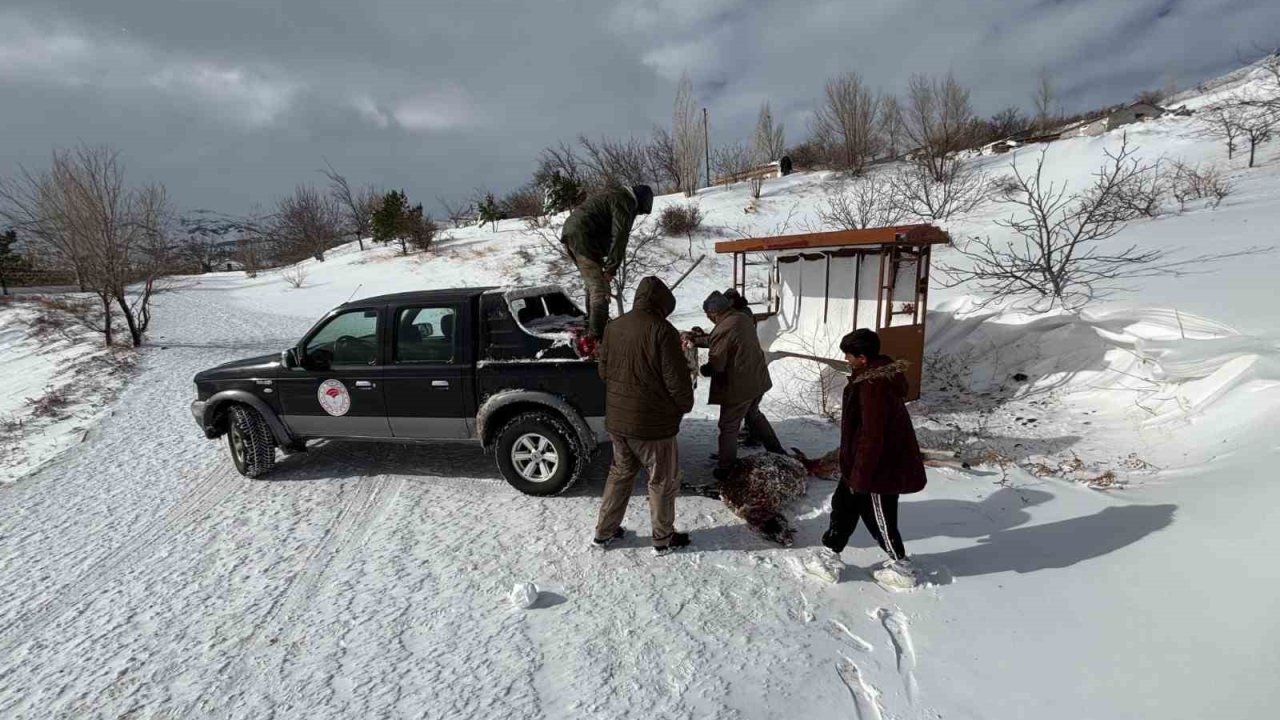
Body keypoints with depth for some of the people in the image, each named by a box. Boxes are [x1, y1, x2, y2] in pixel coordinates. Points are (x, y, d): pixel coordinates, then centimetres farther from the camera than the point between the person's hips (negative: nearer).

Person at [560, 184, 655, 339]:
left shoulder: (615, 193, 24)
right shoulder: (625, 202, -8)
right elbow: (619, 235, -15)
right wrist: (611, 267, -13)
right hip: (583, 238, -10)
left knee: (592, 283, 22)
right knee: (600, 288, -9)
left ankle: (592, 323, 32)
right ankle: (597, 334, -11)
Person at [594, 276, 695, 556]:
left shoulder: (613, 327, 1)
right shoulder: (661, 330, -19)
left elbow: (604, 370, 11)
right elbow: (676, 379, -16)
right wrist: (685, 405, 2)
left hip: (616, 419, 6)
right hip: (652, 422, -6)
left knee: (620, 472, 23)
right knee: (663, 481, 13)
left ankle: (604, 531, 34)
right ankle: (664, 539, 28)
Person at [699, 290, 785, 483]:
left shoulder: (722, 330, -24)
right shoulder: (744, 318, 3)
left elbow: (715, 366, -22)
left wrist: (700, 370, -1)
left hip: (739, 386, -8)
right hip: (758, 379, 9)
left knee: (728, 427, 7)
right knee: (753, 414, 30)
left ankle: (725, 470, 18)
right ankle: (777, 451, 42)